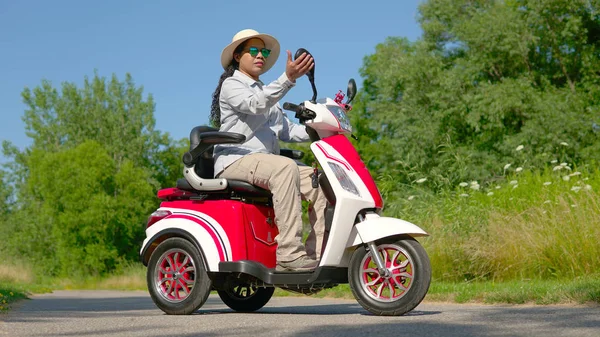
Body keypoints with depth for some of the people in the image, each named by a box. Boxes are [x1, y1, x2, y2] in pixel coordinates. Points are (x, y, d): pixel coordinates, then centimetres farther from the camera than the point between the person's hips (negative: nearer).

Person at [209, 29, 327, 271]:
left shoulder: (266, 93, 29)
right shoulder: (231, 85, 2)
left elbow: (287, 131, 20)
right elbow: (255, 104, -20)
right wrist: (288, 78, -34)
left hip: (265, 162, 8)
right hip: (234, 160, -8)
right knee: (285, 167, -36)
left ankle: (316, 254, -19)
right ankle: (290, 253, -42)